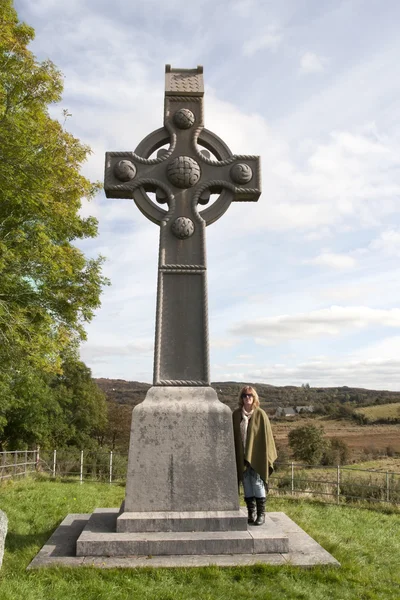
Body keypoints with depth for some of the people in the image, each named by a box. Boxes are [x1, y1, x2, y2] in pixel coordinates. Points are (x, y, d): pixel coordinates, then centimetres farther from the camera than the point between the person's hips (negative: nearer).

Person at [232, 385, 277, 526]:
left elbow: (266, 435, -3)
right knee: (247, 485, 8)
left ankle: (261, 513, 9)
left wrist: (267, 456, -6)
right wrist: (234, 456, 6)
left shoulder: (260, 414, -5)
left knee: (258, 483, -2)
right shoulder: (236, 414, 4)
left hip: (256, 456, -3)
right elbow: (233, 436, 8)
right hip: (242, 456, 3)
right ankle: (251, 513, 19)